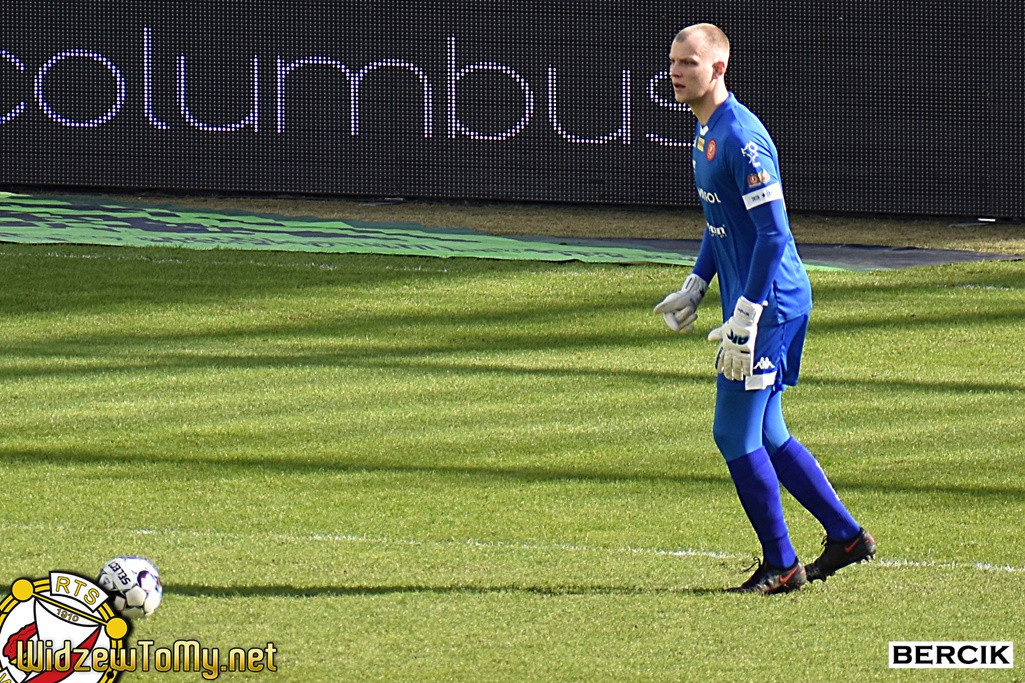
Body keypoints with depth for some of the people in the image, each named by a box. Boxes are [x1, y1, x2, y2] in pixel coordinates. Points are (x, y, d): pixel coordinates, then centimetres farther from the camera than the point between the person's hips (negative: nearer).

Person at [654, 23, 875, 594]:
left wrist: (745, 318, -24)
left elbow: (773, 233, -23)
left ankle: (782, 565, 3)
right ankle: (846, 535, 22)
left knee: (736, 435, -6)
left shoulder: (742, 137, -19)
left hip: (771, 304, -10)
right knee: (764, 436, 15)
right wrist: (695, 288, 23)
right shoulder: (707, 130, 13)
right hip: (760, 304, 10)